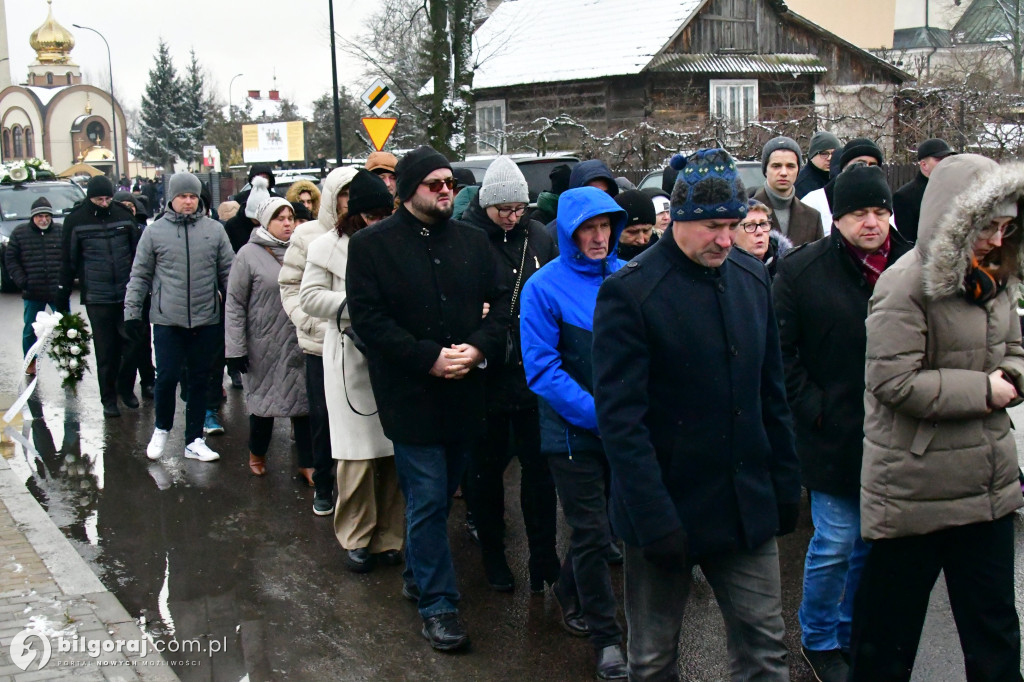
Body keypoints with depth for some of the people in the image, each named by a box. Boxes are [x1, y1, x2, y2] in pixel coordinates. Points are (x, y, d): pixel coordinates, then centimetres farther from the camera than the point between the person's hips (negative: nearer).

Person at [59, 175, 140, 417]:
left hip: (127, 295, 2)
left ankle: (126, 388, 23)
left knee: (132, 345, 2)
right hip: (97, 298, -2)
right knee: (105, 352, 3)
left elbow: (138, 252, 12)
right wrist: (63, 294, 4)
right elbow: (68, 260, 4)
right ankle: (109, 399, 15)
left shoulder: (124, 216, 4)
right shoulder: (75, 221, 0)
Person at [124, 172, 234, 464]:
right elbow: (140, 275, 5)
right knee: (167, 377, -2)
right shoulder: (154, 231, 2)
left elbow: (228, 272, 7)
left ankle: (194, 440, 20)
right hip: (167, 320, -1)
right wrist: (132, 312, 2)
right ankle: (161, 429, 24)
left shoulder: (214, 230, 4)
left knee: (199, 380, 9)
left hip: (206, 320, 2)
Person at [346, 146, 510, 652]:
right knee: (428, 501, -2)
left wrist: (478, 348, -11)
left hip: (465, 394, 5)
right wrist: (429, 358, -17)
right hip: (411, 395, -4)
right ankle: (437, 603, 9)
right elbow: (368, 316, -11)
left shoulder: (473, 241, 10)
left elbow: (500, 301, 8)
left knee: (439, 495, 16)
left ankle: (417, 575, 36)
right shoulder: (371, 244, -4)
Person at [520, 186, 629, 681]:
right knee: (593, 534, 4)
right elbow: (543, 370, -14)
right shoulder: (544, 287, -11)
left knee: (592, 529, 16)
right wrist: (600, 415, -20)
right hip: (573, 431, -4)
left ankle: (569, 594, 43)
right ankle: (605, 637, 20)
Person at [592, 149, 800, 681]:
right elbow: (620, 418, -16)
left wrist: (786, 486, 11)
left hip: (747, 508, 5)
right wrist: (655, 521, -20)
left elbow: (771, 393, 13)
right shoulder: (629, 292, -13)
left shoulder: (752, 277, 6)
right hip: (669, 509, -4)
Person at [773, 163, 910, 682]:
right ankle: (819, 640, 23)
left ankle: (853, 634, 35)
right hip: (834, 438, -4)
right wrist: (814, 407, -11)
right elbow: (780, 353, -5)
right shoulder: (802, 272, -6)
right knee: (835, 545, 1)